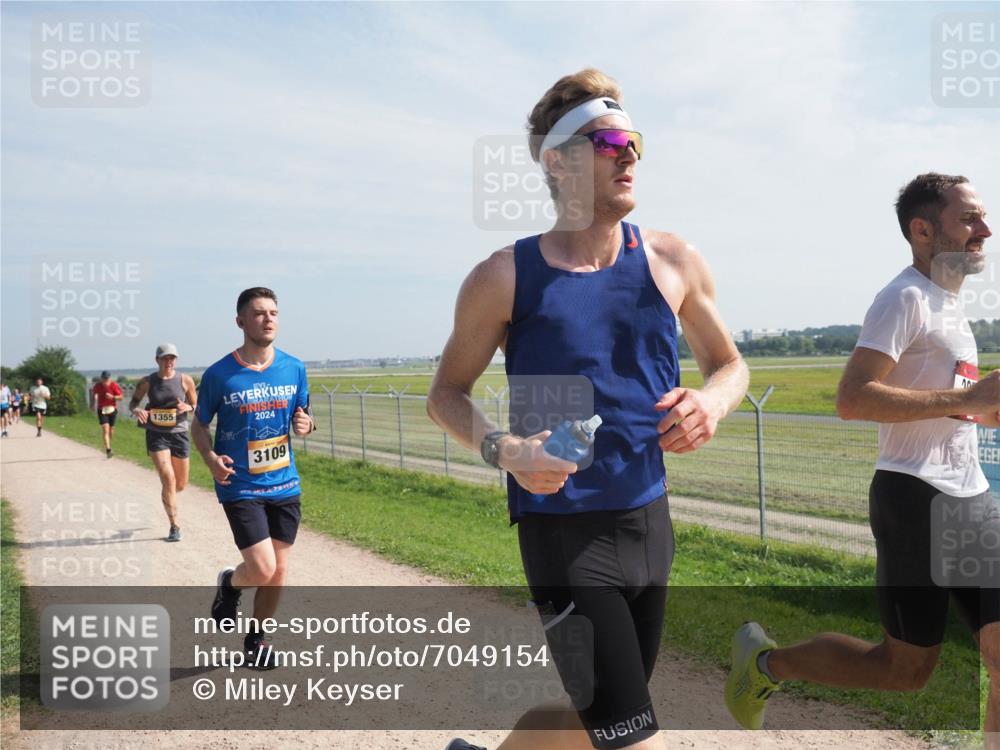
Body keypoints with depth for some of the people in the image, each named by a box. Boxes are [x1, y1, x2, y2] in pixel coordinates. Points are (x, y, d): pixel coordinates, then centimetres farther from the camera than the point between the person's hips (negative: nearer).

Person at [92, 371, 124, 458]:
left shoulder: (114, 385, -13)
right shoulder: (97, 385, -8)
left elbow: (121, 397, -9)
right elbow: (93, 392, 14)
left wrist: (112, 397, -25)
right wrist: (94, 403, 11)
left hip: (112, 409, 1)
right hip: (101, 410, -1)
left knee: (111, 429, 13)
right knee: (105, 429, -13)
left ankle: (108, 445, 39)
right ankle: (108, 450, -19)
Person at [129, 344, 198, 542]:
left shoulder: (185, 380, 0)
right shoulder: (147, 382, 0)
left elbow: (196, 406, 6)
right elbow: (133, 402, 11)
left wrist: (187, 407, -17)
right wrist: (136, 411, -13)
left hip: (179, 433, 2)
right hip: (156, 435, -1)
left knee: (181, 484, 8)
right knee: (168, 478, -15)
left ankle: (168, 498, 46)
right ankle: (175, 526, -5)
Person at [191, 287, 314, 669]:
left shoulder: (294, 368, 1)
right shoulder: (219, 375, -9)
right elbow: (199, 425, 2)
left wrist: (305, 424, -13)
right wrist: (211, 458, -17)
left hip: (284, 484, 4)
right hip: (240, 487, -4)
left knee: (279, 572, 9)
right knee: (262, 569, -13)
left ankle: (256, 637, 33)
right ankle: (230, 584, 23)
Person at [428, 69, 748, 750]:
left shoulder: (674, 263, 1)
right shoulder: (506, 278, -7)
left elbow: (730, 365, 14)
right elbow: (446, 393, 3)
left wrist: (712, 403, -9)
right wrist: (503, 450, -17)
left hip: (649, 521, 5)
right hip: (564, 532, -5)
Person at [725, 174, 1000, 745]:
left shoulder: (951, 304, 18)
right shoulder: (907, 297, -12)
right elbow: (853, 399, -24)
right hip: (917, 497, -9)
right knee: (907, 670, 2)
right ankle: (766, 662, 21)